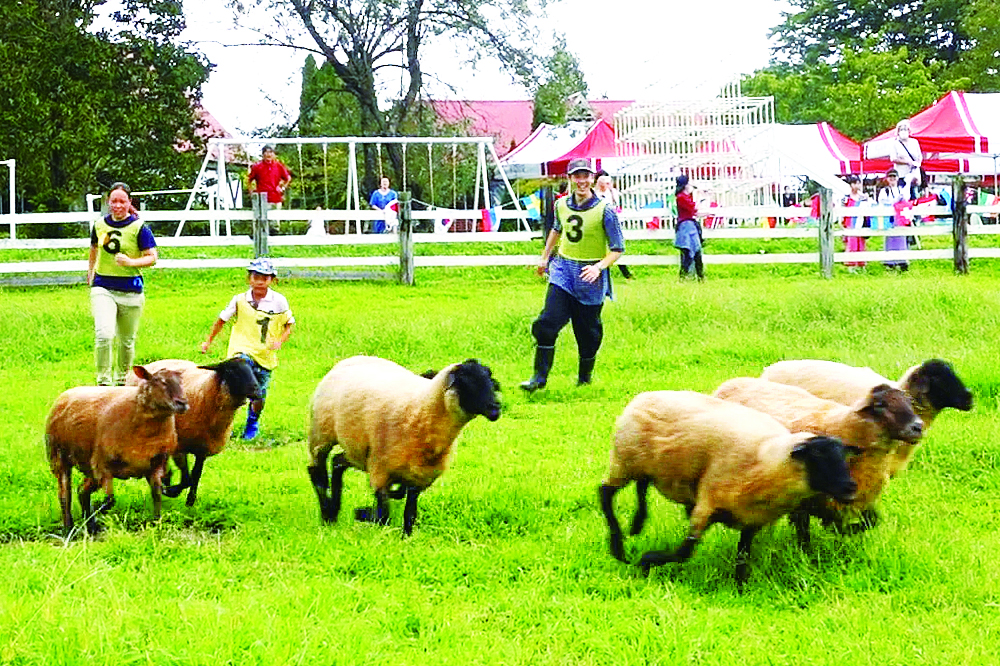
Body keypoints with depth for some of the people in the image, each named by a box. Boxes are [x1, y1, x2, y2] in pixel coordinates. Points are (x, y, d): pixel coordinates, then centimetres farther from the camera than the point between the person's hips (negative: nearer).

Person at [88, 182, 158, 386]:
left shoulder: (139, 227, -5)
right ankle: (103, 381, -10)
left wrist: (130, 262, -21)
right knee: (104, 334, -18)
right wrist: (90, 273, 31)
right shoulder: (100, 225, 6)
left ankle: (122, 380, 29)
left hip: (130, 289, -1)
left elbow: (152, 257, -6)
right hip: (103, 287, 1)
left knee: (127, 340, 9)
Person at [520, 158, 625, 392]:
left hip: (590, 277, -3)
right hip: (563, 270, 3)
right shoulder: (562, 205, 2)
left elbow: (617, 248, -10)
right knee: (547, 322, -11)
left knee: (587, 329, 8)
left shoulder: (604, 210, -13)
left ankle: (585, 375, 30)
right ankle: (539, 376, -6)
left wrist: (599, 267, -26)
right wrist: (545, 257, 32)